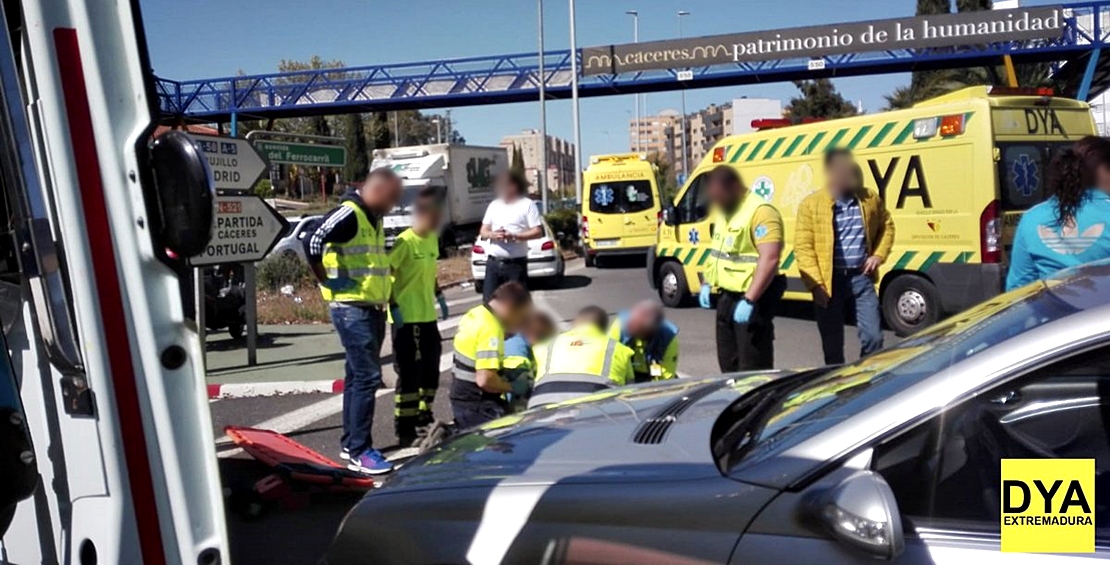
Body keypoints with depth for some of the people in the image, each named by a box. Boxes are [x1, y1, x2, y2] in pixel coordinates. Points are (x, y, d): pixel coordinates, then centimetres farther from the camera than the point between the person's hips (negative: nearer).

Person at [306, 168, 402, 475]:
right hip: (351, 309, -10)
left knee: (358, 375, 15)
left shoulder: (374, 219, 14)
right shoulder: (349, 214, -16)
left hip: (372, 309, 10)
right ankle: (360, 451, -1)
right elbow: (314, 241, -28)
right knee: (367, 376, -9)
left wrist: (386, 299, 14)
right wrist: (325, 280, -18)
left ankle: (351, 443, 26)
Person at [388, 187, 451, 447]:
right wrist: (393, 308, -21)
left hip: (428, 317, 8)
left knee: (431, 369, 15)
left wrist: (439, 296, 13)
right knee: (409, 374, -2)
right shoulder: (405, 242, -17)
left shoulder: (432, 239, 8)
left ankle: (424, 419, 32)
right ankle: (405, 428, 8)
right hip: (407, 319, -8)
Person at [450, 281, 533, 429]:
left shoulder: (475, 314, 6)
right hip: (476, 407, -10)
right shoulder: (491, 329, -23)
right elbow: (485, 380, -30)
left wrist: (503, 370, 11)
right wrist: (512, 386, -13)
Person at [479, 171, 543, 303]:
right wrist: (493, 234, -9)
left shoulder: (527, 204, -2)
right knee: (489, 301, 4)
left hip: (516, 263, -5)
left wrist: (514, 236, -19)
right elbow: (483, 231, 14)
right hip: (493, 262, 5)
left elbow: (538, 232, -8)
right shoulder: (494, 205, 14)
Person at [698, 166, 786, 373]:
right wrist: (707, 284, 16)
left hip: (751, 299, -9)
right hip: (726, 297, 10)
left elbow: (769, 259, -26)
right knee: (728, 362, 19)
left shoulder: (761, 212, -18)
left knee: (752, 367, -6)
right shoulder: (723, 211, 12)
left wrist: (749, 300, -29)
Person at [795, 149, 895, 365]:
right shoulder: (811, 204, -6)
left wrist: (879, 254, 4)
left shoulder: (870, 199, 5)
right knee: (832, 343, 8)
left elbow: (887, 226, 20)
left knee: (873, 337, 2)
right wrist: (815, 284, -15)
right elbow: (803, 247, -9)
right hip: (829, 281, -2)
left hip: (861, 277, 3)